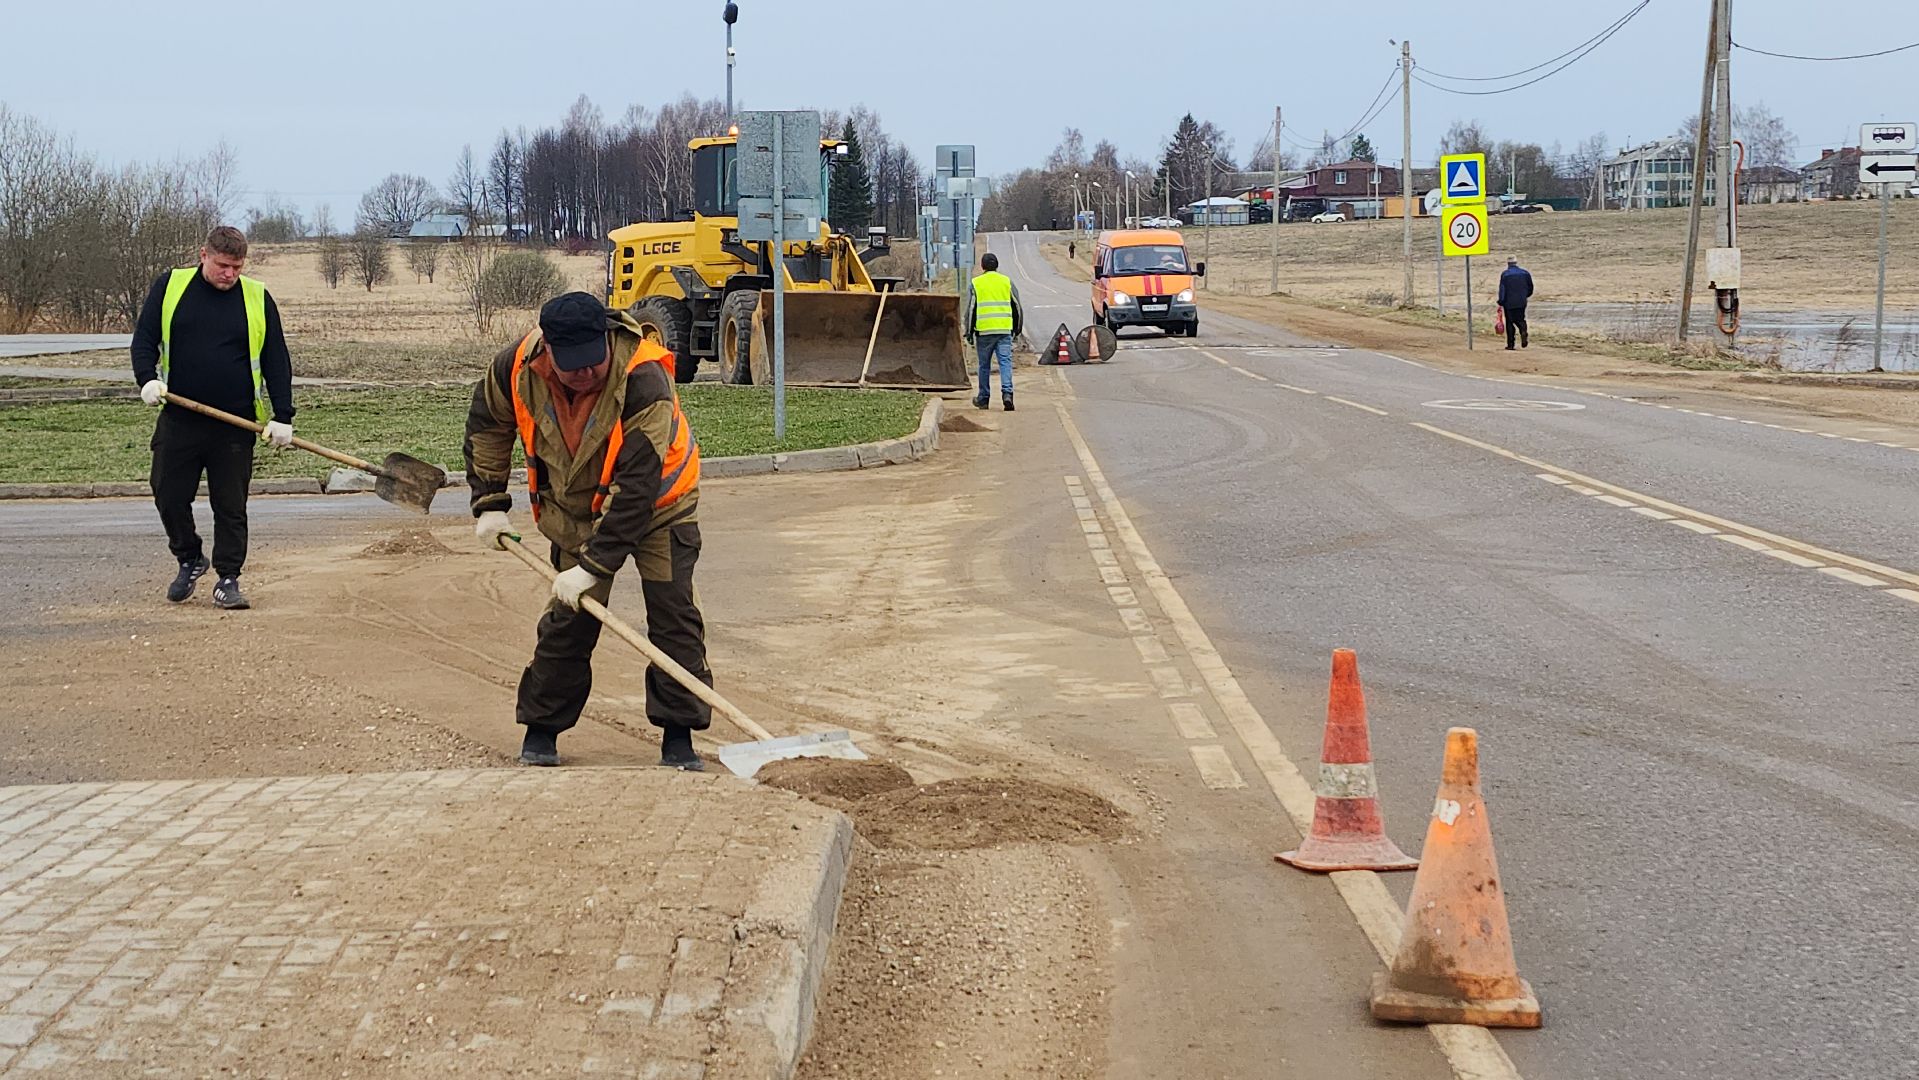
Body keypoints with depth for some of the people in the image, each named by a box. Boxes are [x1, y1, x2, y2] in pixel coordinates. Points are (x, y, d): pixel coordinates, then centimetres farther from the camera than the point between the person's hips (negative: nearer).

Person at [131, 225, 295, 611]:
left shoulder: (257, 299, 3)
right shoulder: (169, 287, 4)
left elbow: (277, 361, 5)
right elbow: (144, 337, 5)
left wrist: (282, 417, -2)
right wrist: (147, 378, -14)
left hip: (236, 423, -1)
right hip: (178, 419, 1)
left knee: (231, 505, 2)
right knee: (169, 496, 4)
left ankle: (228, 579, 10)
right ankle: (190, 560, 27)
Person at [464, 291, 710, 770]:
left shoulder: (644, 381, -38)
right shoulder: (517, 366, -23)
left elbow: (636, 489, -37)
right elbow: (487, 424, 0)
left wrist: (593, 564, -38)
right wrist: (489, 502, -2)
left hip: (657, 504, -3)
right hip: (576, 509, 3)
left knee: (674, 614, -7)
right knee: (569, 618, 2)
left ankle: (678, 738, 1)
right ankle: (541, 731, 15)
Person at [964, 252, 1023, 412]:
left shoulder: (976, 284, 1)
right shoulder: (1007, 282, 7)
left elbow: (970, 310, -1)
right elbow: (1017, 308, 11)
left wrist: (969, 333, 4)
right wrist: (1016, 329, 22)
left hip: (984, 331, -1)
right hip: (1004, 330, 1)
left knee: (984, 365, 10)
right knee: (1005, 362, -3)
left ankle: (983, 399, 18)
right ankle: (1007, 393, -22)